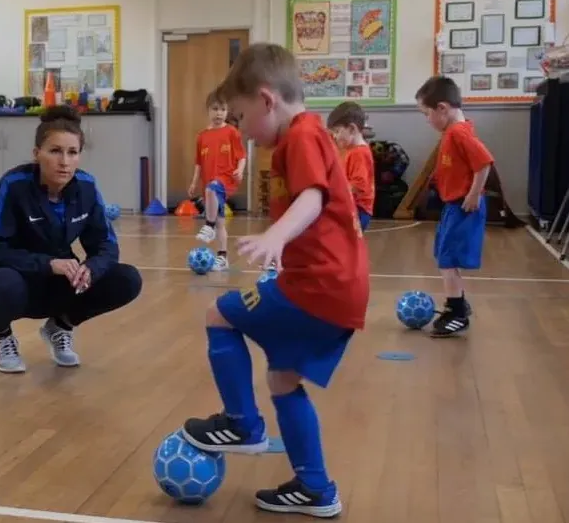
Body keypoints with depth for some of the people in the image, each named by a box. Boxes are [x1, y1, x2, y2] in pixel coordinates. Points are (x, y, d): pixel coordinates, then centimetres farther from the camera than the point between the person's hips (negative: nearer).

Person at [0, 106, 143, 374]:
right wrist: (48, 263, -36)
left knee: (128, 281, -17)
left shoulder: (85, 186, -10)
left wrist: (90, 268, -29)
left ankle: (60, 326, 10)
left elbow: (106, 244, -6)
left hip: (62, 284, 4)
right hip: (22, 282, -4)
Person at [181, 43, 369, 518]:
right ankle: (316, 491, 21)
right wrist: (279, 240, 39)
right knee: (284, 379, 15)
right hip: (339, 288, 10)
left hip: (320, 287, -10)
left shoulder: (302, 136, -11)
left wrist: (275, 236, -48)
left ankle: (243, 425, 12)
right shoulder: (307, 136, 20)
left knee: (221, 316, 1)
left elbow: (312, 199, -30)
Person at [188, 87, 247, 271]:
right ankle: (222, 257, 17)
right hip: (211, 185, 5)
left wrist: (240, 170, -19)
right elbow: (199, 162, 16)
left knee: (212, 188, -39)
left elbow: (241, 155, -2)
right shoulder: (203, 136, 12)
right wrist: (194, 182, 12)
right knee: (220, 222, 10)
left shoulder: (231, 132, 0)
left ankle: (209, 226, -23)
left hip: (227, 178, -5)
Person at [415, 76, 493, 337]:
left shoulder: (459, 133, -21)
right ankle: (457, 304, 32)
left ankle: (458, 315, 2)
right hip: (454, 205, 10)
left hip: (463, 207, -10)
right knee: (446, 258, 18)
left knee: (447, 261, -6)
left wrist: (474, 196, -22)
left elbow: (484, 162, -28)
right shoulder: (453, 132, 11)